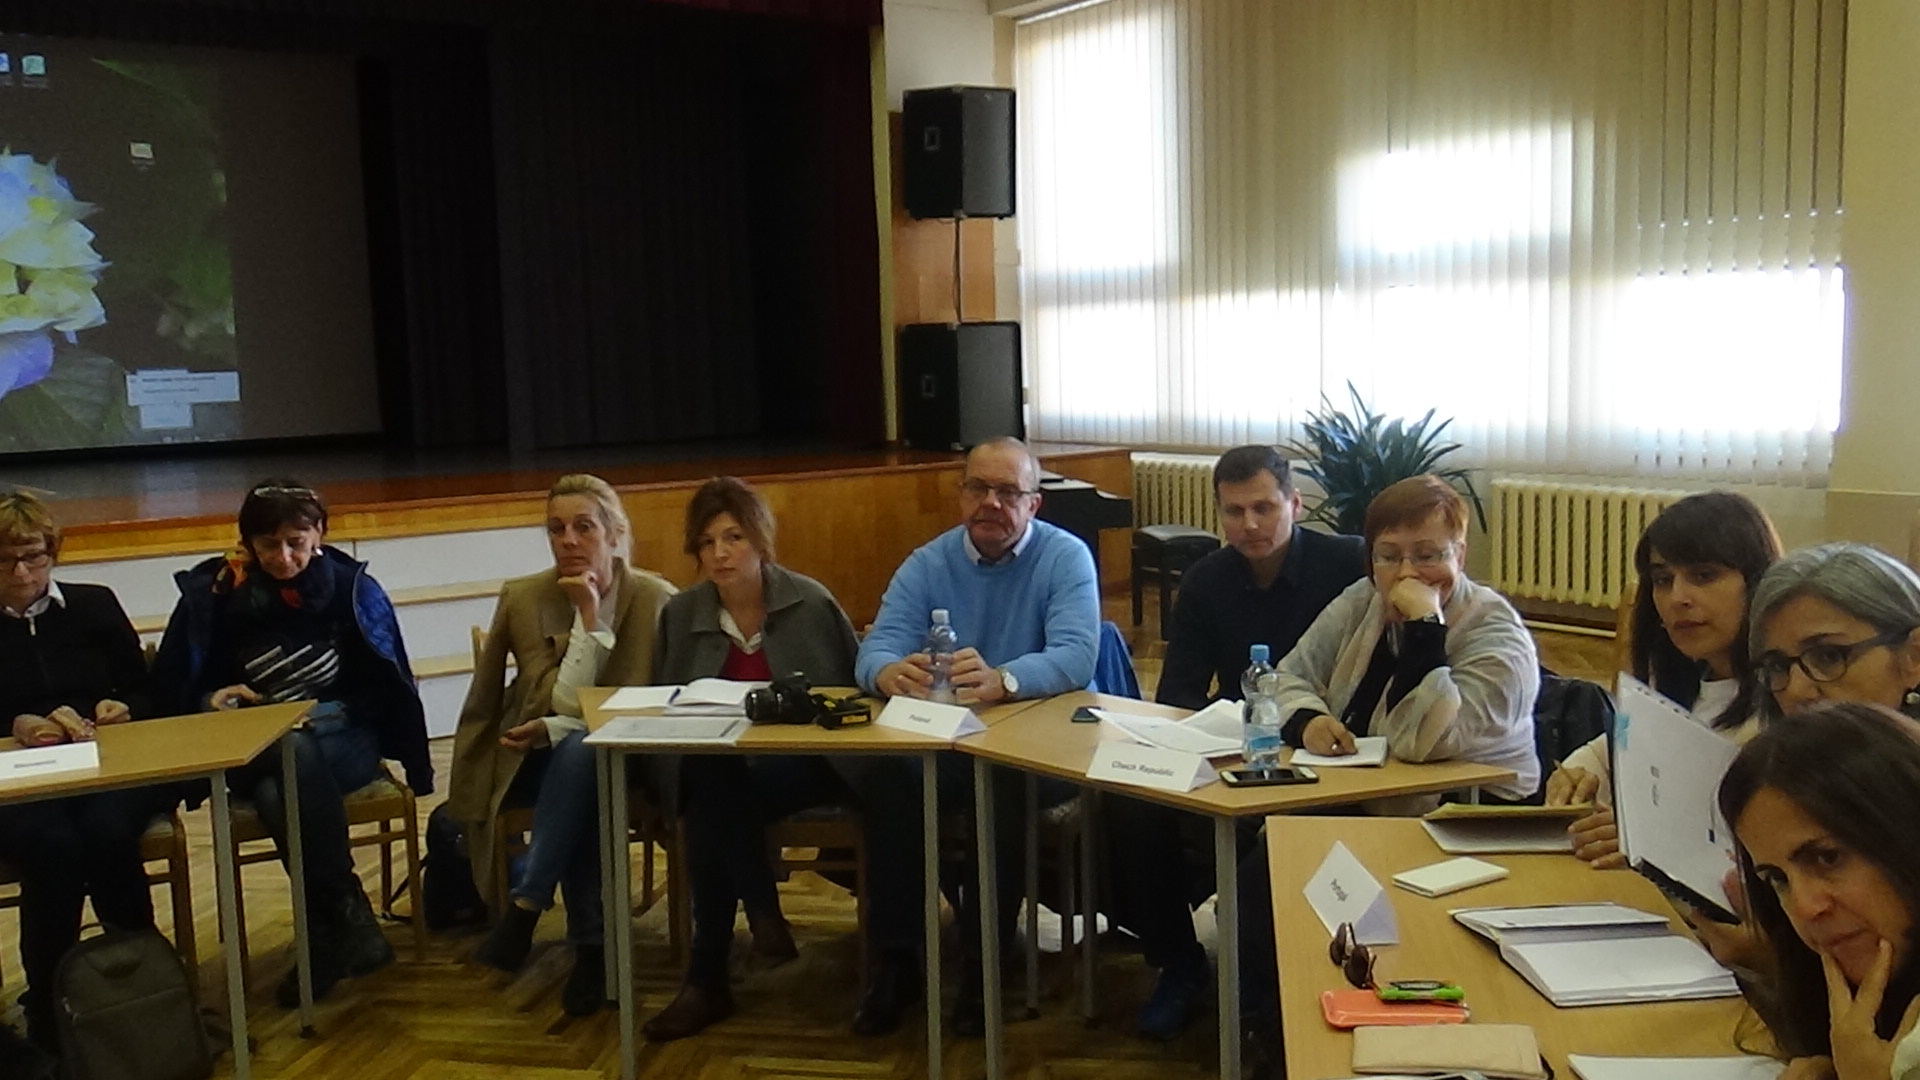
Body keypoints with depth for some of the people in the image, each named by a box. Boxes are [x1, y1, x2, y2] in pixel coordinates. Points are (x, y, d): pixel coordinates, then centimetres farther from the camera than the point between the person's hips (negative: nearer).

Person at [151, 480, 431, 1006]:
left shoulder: (351, 586, 2)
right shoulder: (214, 593, 2)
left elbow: (390, 683, 7)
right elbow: (174, 687, 11)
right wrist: (212, 700, -9)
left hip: (344, 737, -1)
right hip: (255, 754, 1)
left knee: (289, 771, -35)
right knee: (274, 795, -35)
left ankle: (327, 933, -25)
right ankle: (348, 917, -25)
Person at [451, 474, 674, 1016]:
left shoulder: (654, 598, -7)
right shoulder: (522, 597, -2)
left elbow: (640, 708, -14)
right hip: (534, 762, 1)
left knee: (580, 749, -38)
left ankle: (525, 907, -34)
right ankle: (591, 947, -33)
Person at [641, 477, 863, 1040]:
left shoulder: (811, 603, -2)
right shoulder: (680, 614, 7)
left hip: (802, 766, -3)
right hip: (713, 774, 3)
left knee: (712, 804, -31)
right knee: (709, 792, -34)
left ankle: (707, 978, -21)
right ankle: (762, 913, -18)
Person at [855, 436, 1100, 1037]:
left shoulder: (1065, 557, -5)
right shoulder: (926, 564, 5)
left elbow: (1076, 657, -20)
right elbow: (876, 649, -8)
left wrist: (1001, 681, -42)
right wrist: (892, 674, -35)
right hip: (942, 741, 3)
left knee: (1002, 789, -34)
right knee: (884, 779, -27)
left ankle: (981, 964, -15)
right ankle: (898, 957, -11)